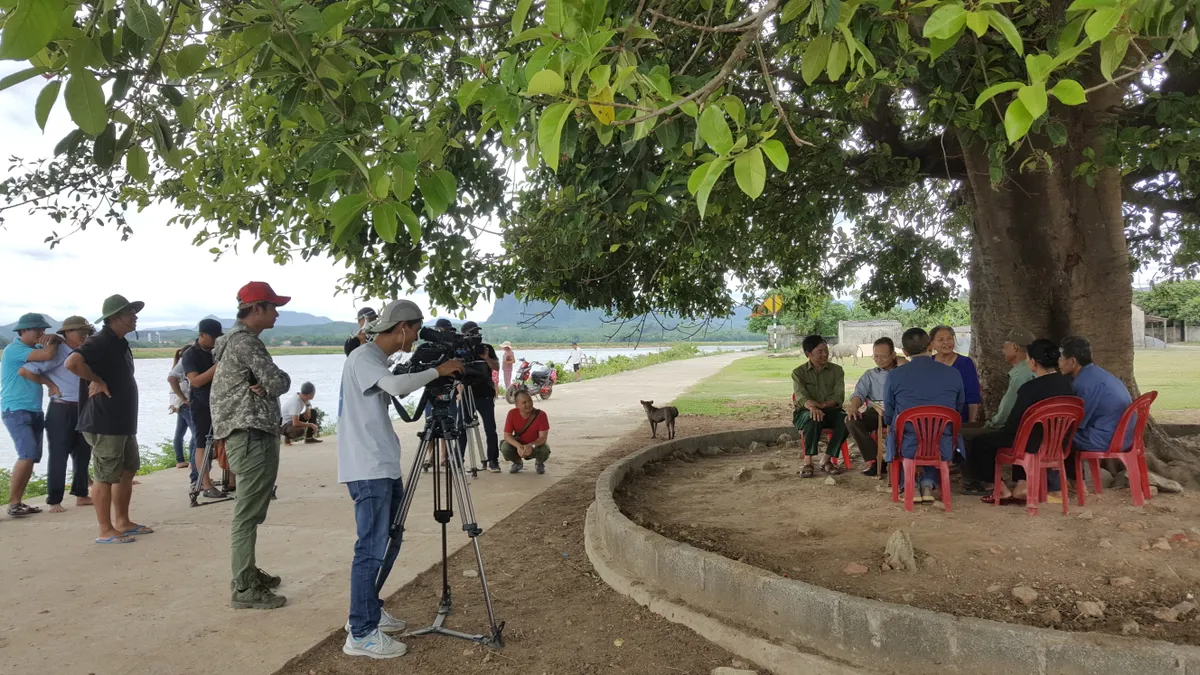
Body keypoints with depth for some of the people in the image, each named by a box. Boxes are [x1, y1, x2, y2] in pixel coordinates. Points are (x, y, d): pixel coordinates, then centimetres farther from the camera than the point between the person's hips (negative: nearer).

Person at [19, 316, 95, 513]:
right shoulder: (57, 353, -12)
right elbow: (25, 371, -18)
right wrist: (50, 384, -8)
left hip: (81, 409, 7)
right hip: (61, 410, -7)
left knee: (83, 453, 13)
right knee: (59, 455, -1)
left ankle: (81, 495, 24)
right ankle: (54, 501, 8)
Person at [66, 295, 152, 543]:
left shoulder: (120, 344, 14)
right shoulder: (100, 342, -16)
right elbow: (72, 362, -32)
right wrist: (97, 381, -21)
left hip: (124, 422, 10)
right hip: (105, 423, -10)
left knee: (128, 471, 16)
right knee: (105, 477, -2)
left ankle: (123, 522, 26)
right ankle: (106, 531, 5)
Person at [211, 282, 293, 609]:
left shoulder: (236, 338, 19)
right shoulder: (244, 341, -14)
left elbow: (264, 382, 17)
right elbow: (279, 382, -17)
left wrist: (263, 386, -3)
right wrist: (274, 381, 3)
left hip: (253, 436, 11)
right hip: (253, 437, -11)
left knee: (251, 511, 17)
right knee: (248, 513, -6)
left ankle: (247, 574, 28)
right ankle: (244, 589, -1)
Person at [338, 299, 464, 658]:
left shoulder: (378, 359, 17)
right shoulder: (362, 358, -13)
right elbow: (396, 385, -31)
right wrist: (436, 371, -20)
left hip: (385, 466, 10)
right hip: (368, 470, -10)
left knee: (387, 542, 17)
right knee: (372, 548, -8)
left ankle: (369, 612, 30)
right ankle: (361, 634, -1)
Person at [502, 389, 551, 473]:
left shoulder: (541, 415, -23)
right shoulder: (512, 414, -18)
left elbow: (543, 437, -25)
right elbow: (507, 435, -18)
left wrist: (531, 446, -45)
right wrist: (519, 446, -37)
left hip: (536, 445, -1)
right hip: (518, 446, 1)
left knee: (545, 449, -34)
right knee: (504, 447, -29)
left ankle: (539, 463, 6)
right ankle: (518, 462, 8)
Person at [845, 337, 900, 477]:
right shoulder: (869, 375, 26)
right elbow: (859, 393, 12)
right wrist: (854, 407, -11)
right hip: (876, 411, 3)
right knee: (851, 420, -27)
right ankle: (874, 460, -21)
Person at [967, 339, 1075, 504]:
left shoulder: (1031, 388, -20)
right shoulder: (1067, 383, 2)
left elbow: (1012, 424, -15)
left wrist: (1003, 429, 9)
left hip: (1037, 445, -8)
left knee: (981, 442, 8)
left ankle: (1000, 490, 18)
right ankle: (1021, 485, 27)